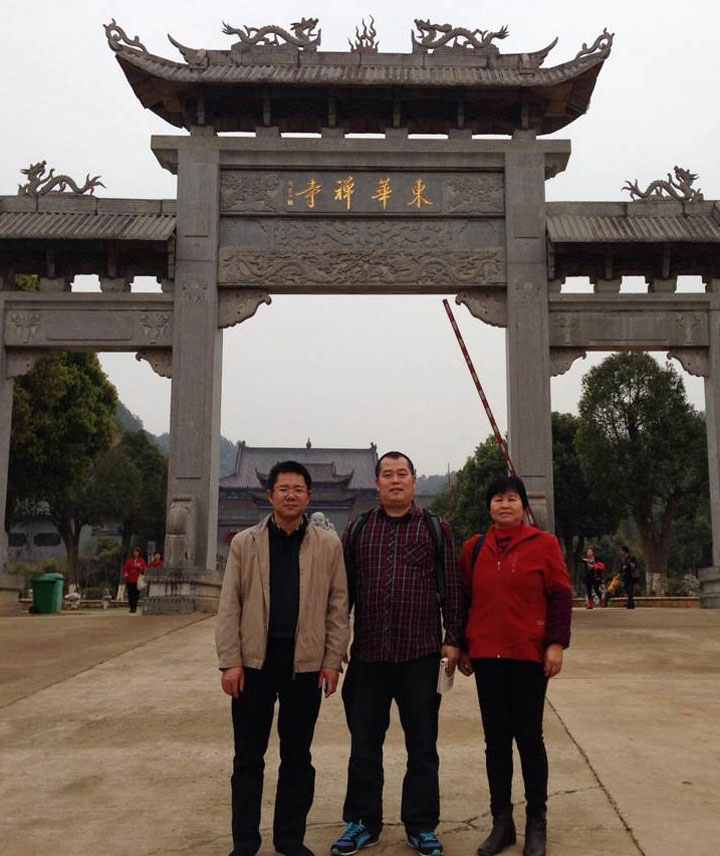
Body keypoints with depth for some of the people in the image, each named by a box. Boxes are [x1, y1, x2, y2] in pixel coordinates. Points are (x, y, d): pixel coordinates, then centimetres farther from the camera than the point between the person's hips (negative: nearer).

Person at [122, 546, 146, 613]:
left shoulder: (141, 560, 9)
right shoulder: (128, 559, 8)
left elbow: (144, 569, 8)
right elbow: (124, 568, 6)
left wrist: (139, 567, -10)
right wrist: (125, 573, -13)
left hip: (137, 580, 0)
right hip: (129, 580, 0)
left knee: (136, 594, -7)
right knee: (130, 594, -5)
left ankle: (134, 607, -2)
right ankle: (131, 608, 5)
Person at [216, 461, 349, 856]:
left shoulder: (328, 545, 3)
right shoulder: (244, 543, 4)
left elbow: (337, 606, 3)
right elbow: (229, 606, 1)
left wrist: (333, 660, -3)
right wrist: (230, 661, -6)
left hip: (305, 662, 0)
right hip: (254, 660, 0)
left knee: (297, 758, 11)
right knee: (248, 758, 8)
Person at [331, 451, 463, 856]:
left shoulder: (436, 529, 4)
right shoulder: (358, 530, 8)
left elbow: (452, 588, 2)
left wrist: (452, 639, -3)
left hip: (421, 655, -1)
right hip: (368, 654, 2)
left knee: (422, 745, 9)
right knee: (364, 743, 10)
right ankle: (363, 823, 26)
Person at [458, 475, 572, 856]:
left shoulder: (543, 543, -1)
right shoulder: (473, 548, 7)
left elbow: (560, 596, -2)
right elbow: (464, 600, 12)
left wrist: (556, 643, -9)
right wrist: (463, 648, 10)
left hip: (529, 654, -3)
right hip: (486, 656, 3)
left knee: (528, 736, 4)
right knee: (496, 738, 9)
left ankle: (536, 824, 18)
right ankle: (502, 822, 20)